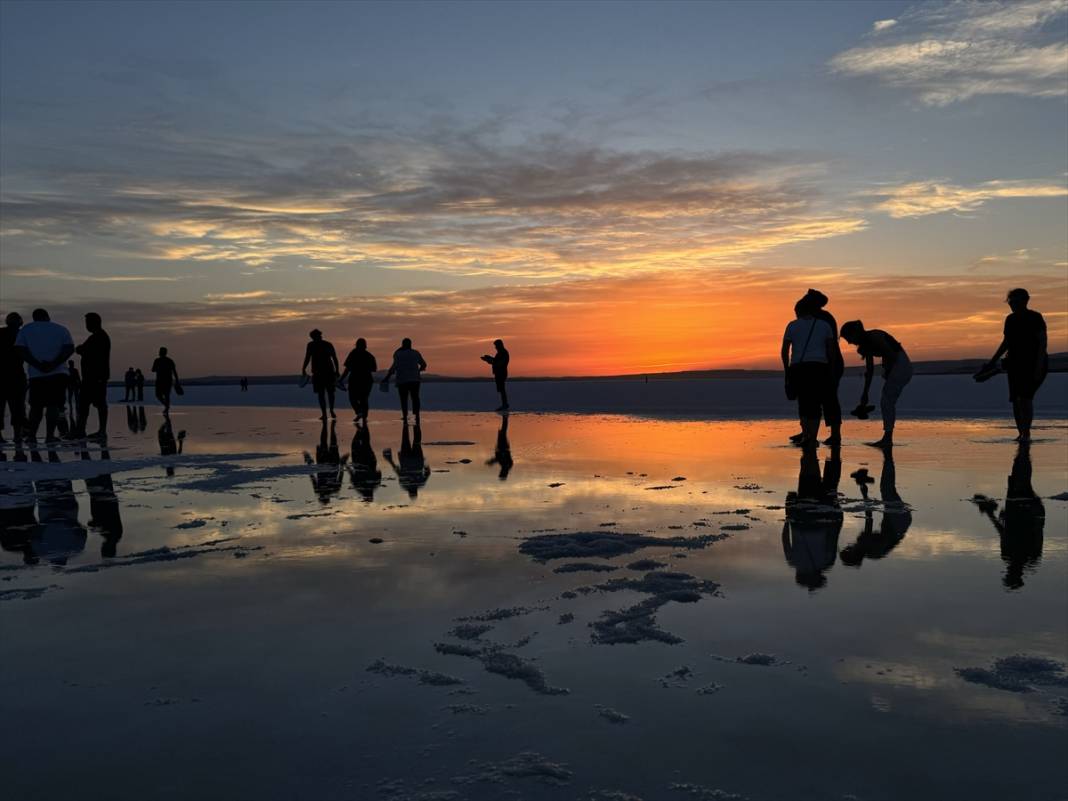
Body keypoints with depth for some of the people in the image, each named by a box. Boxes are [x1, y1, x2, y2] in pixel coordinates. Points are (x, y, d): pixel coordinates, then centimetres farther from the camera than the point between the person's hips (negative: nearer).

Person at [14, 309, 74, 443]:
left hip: (36, 375, 1)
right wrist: (54, 364, -12)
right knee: (53, 405, -3)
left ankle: (31, 434, 7)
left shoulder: (25, 330, 11)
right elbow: (70, 349, -5)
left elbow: (20, 350, -3)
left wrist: (38, 365, -9)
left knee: (36, 405, 12)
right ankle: (50, 435, -10)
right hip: (58, 373, -1)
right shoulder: (61, 329, 10)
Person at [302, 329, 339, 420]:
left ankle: (324, 414, -4)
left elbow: (307, 359, -6)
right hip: (329, 371, 3)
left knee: (321, 393, 2)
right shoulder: (329, 344, 9)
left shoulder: (311, 345, 0)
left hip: (318, 372, -2)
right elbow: (335, 359, 8)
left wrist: (303, 369, 3)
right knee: (330, 392, 17)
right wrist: (337, 371, 13)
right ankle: (331, 410, 6)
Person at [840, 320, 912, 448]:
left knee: (886, 402, -9)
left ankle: (887, 439, -7)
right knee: (888, 403, 10)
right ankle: (887, 439, 12)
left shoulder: (873, 337, -17)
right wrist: (865, 394, 15)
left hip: (900, 367, -9)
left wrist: (886, 373, -7)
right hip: (898, 369, 9)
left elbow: (892, 355, -22)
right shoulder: (866, 343, 11)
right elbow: (869, 369, 15)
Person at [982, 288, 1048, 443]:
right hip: (1016, 364, 6)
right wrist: (992, 361, 15)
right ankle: (1021, 433, 11)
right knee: (1015, 400, 1)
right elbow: (1006, 342, 19)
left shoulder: (1035, 318, -10)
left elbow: (1043, 342, -14)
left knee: (1026, 397, -18)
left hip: (1034, 364, -6)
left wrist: (1038, 366, -22)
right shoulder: (1010, 319, 9)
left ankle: (1026, 433, -11)